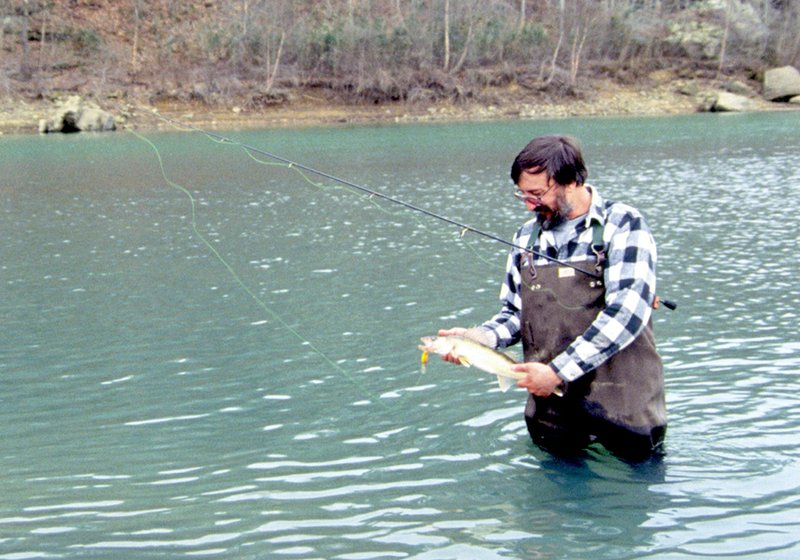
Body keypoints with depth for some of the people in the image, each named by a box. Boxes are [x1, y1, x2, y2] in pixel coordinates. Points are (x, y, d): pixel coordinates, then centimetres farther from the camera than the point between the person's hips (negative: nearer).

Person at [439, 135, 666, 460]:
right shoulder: (526, 237, 7)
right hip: (552, 402, 5)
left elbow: (627, 311, -21)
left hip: (621, 403, -4)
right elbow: (515, 314, 13)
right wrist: (481, 336, -9)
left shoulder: (621, 225, -10)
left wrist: (558, 371, -22)